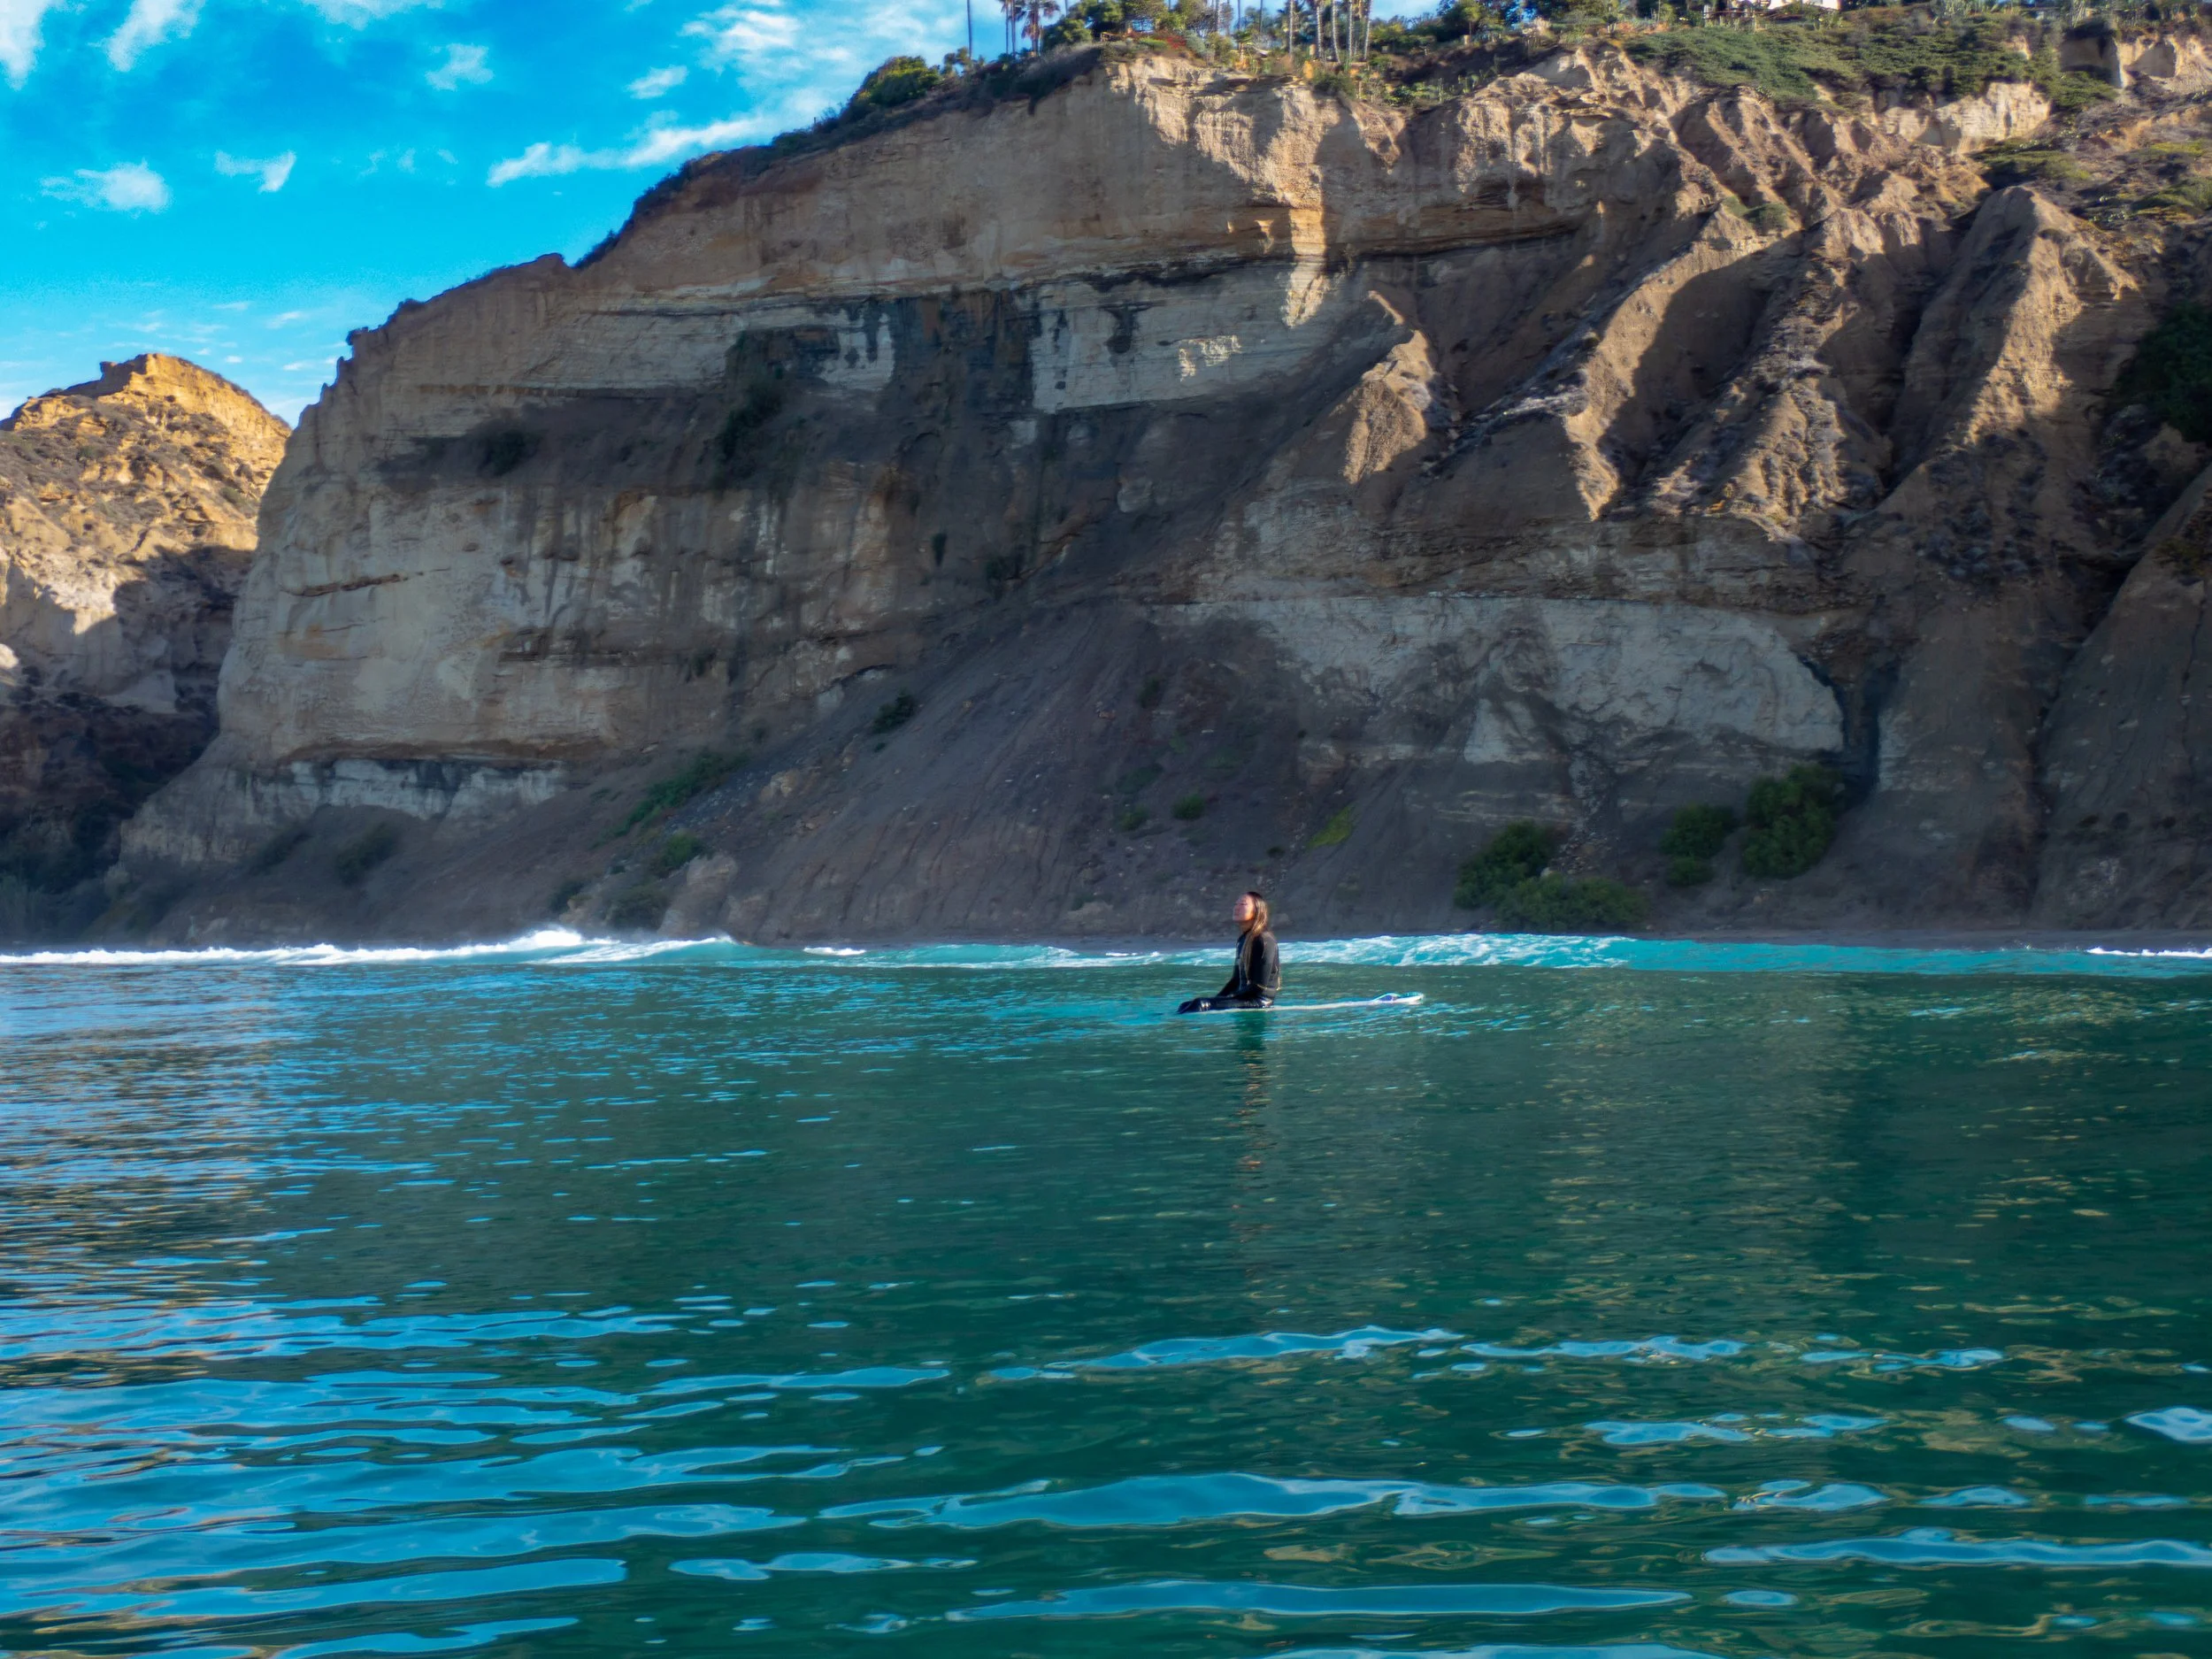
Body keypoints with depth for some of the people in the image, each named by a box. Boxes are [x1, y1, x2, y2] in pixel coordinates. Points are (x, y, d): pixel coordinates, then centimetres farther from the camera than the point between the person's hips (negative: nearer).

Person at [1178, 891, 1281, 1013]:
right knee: (1187, 1006, -3)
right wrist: (1216, 999, 6)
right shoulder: (1243, 940, 16)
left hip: (1259, 1001, -9)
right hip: (1244, 997, 9)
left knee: (1199, 1005, -25)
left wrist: (1229, 998, -15)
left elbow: (1260, 985, -17)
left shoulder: (1265, 940, -12)